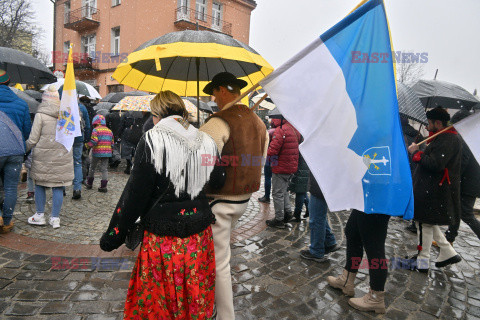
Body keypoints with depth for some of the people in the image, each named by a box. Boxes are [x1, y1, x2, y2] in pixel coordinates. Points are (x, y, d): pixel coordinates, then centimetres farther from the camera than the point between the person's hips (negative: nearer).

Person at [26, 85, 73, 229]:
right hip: (62, 156, 3)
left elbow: (33, 139, -6)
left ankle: (40, 215, 22)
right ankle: (55, 218, 12)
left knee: (40, 185, 13)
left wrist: (23, 149, 10)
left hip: (43, 156, -3)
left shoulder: (40, 114, -8)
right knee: (58, 187, 6)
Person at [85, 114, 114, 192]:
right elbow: (112, 143, 13)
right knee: (104, 168, 5)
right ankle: (104, 186, -3)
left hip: (97, 152, -4)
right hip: (107, 153, 4)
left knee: (92, 167, 14)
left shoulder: (96, 130, -6)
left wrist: (87, 146, -3)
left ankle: (89, 184, 28)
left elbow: (93, 141, -17)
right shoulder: (109, 131, 12)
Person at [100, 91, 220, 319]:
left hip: (162, 237, -4)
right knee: (197, 295, 21)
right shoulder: (206, 142, 2)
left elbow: (135, 193, -12)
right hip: (200, 234, 5)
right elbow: (218, 185, 10)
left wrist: (112, 236, -4)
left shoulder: (152, 140, -12)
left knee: (155, 300, 15)